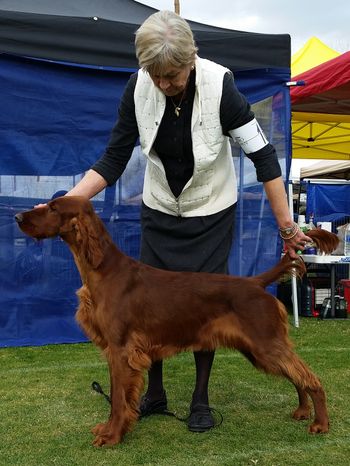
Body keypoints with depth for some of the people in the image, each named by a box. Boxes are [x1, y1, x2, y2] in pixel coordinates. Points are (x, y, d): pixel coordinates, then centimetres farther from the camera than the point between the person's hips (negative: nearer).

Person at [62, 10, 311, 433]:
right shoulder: (138, 87, -17)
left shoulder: (219, 85, -26)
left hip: (211, 212, -3)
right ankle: (154, 394, 24)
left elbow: (262, 155, -20)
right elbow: (113, 160, -10)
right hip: (159, 210, 3)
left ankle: (201, 398, 21)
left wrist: (287, 226, -18)